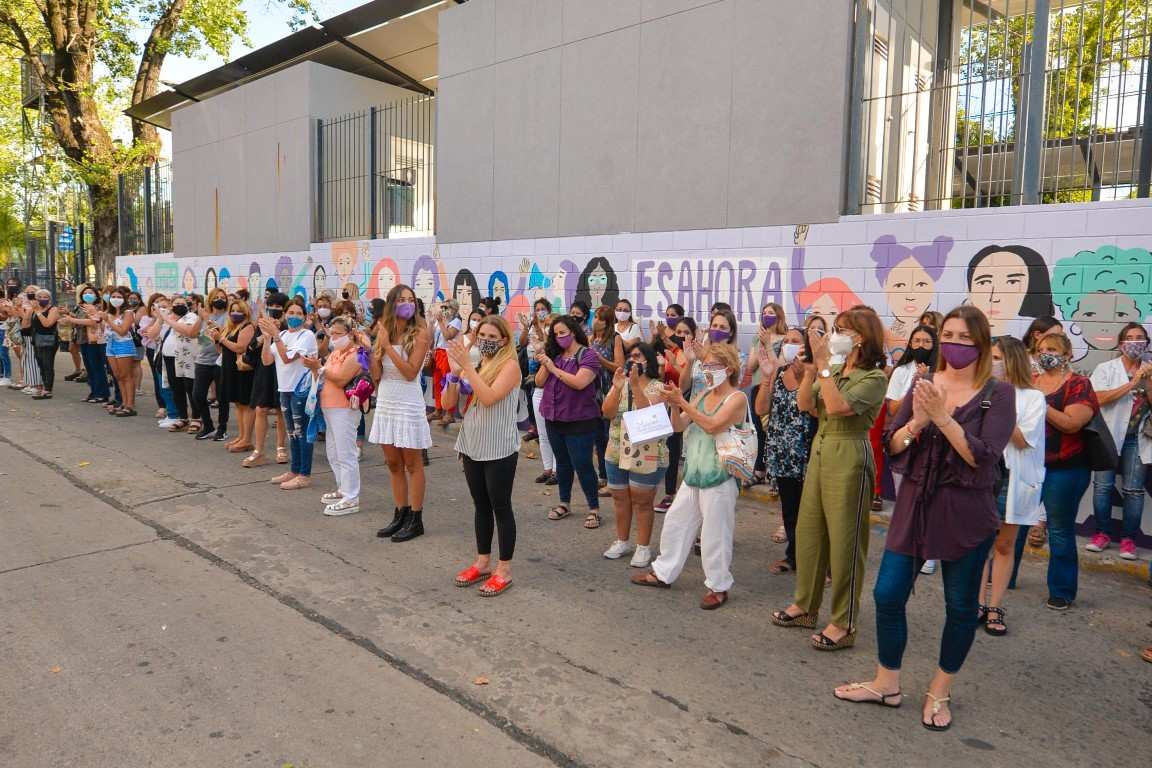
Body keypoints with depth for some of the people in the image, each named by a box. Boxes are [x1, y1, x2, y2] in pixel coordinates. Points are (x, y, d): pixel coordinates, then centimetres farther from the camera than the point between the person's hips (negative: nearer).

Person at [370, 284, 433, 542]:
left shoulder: (419, 333, -8)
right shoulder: (384, 331, 6)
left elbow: (410, 372, -16)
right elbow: (376, 375, 2)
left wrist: (388, 345, -17)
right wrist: (377, 346, -10)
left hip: (408, 405, -6)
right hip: (385, 403, 6)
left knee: (412, 465, 3)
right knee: (393, 464, 12)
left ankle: (416, 520, 10)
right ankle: (400, 515, 23)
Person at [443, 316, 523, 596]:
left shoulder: (510, 365, -10)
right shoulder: (473, 366, 8)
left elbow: (489, 397, -25)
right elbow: (448, 404, 4)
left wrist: (466, 366, -22)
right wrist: (455, 372, -11)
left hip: (499, 450, -6)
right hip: (472, 447, 6)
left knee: (500, 507, 1)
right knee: (481, 506, 15)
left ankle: (504, 569, 10)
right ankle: (483, 562, 27)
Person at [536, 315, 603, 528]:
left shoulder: (588, 356, -10)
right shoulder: (554, 355, 7)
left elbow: (579, 383, -24)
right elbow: (540, 382, 4)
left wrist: (554, 369, -16)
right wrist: (545, 365, -14)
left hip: (580, 421, -6)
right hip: (554, 419, 6)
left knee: (582, 465, -4)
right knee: (562, 462, 17)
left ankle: (594, 508, 9)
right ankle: (564, 503, 30)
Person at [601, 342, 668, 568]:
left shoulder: (657, 388, -8)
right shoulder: (620, 383, 5)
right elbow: (607, 412, -8)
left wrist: (635, 385, -28)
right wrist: (617, 387, -21)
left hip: (646, 456, -5)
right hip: (617, 453, 5)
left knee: (642, 502, 3)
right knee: (620, 499, 14)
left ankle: (644, 547, 15)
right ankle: (622, 542, 29)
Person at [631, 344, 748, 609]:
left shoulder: (737, 398, -9)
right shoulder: (704, 395, 11)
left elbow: (713, 426, -23)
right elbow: (679, 426, 5)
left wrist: (683, 403, -24)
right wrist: (674, 405, -14)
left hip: (719, 478, -7)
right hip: (694, 474, 7)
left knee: (715, 533, 0)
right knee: (676, 522, 14)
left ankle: (719, 586, 16)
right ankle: (663, 573, 29)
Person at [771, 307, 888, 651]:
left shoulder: (874, 377, -12)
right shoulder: (835, 370, 10)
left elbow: (836, 407, -25)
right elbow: (804, 404, 3)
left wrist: (822, 363, -23)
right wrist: (811, 368, -9)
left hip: (849, 457, -8)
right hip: (820, 450, 8)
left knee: (844, 540, -1)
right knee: (808, 530, 14)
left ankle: (844, 624, 11)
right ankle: (806, 605, 29)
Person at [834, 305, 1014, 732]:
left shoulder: (998, 394, -6)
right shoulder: (922, 385, 5)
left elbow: (982, 456, -17)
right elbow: (892, 448, 1)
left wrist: (942, 416, -23)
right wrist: (917, 420, -17)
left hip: (966, 513, -3)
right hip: (914, 505, 3)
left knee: (961, 606, 10)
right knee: (888, 595, 4)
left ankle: (939, 692, 29)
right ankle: (887, 684, 23)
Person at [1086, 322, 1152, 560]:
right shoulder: (1105, 369, 1)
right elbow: (1099, 398, -14)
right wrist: (1132, 383, -16)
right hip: (1109, 435, -2)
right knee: (1103, 485, 1)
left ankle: (1128, 539, 9)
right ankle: (1102, 533, 13)